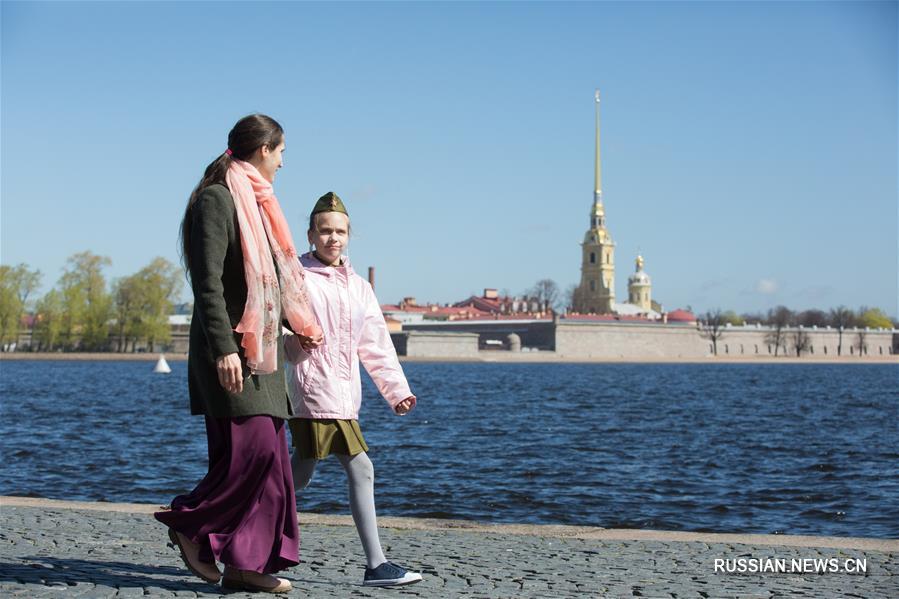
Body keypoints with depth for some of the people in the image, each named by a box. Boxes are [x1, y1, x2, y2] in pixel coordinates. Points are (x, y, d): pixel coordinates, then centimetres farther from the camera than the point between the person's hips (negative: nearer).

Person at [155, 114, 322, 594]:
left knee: (269, 457, 5)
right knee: (252, 447, -14)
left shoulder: (254, 201, 19)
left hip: (261, 348, 9)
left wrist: (300, 325, 33)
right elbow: (208, 281, -17)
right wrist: (223, 348, -24)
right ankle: (191, 523, 5)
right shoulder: (217, 198, -10)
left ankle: (246, 563, 8)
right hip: (231, 349, -9)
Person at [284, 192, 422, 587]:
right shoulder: (297, 278, -3)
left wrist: (396, 389, 13)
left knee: (298, 477, 8)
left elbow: (376, 343, 18)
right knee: (360, 470, -9)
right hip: (317, 388, -7)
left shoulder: (358, 287, 17)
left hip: (345, 396, 7)